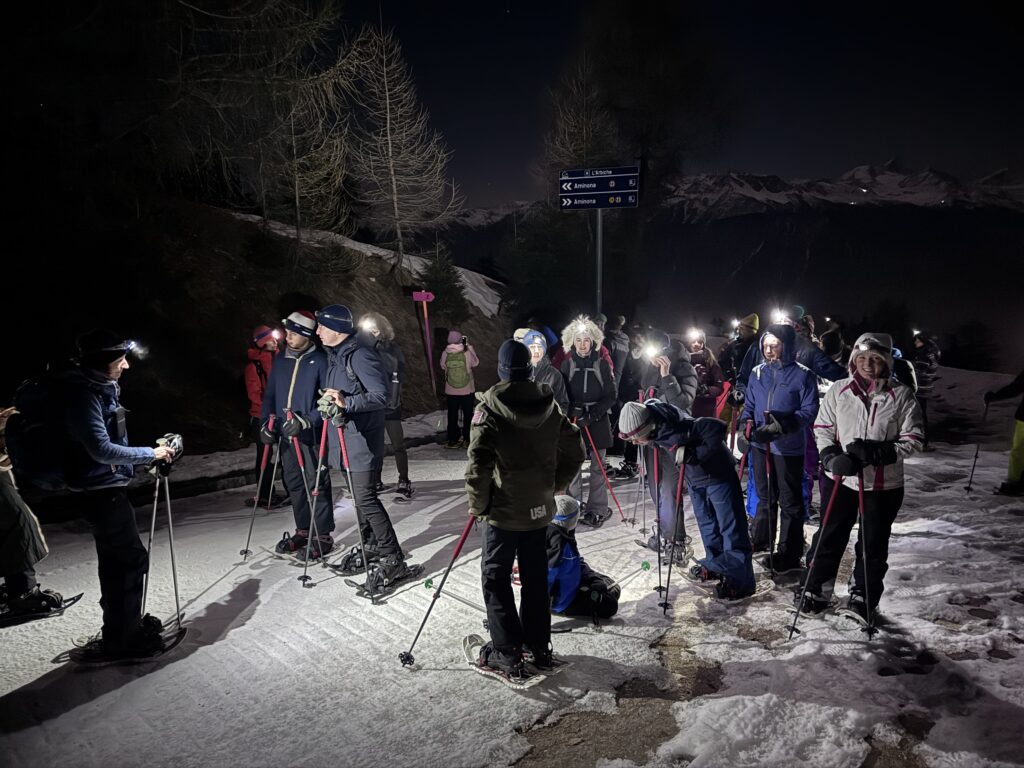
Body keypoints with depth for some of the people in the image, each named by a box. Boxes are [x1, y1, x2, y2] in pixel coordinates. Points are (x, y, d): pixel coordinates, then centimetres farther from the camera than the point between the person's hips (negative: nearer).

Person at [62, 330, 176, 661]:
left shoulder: (100, 387, 8)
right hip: (101, 489, -10)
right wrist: (150, 453, -17)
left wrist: (146, 459, 10)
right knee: (130, 559, -3)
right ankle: (120, 639, 7)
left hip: (104, 487, 10)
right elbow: (102, 449, -24)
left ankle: (124, 625, 33)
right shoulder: (84, 394, -21)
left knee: (117, 560, 19)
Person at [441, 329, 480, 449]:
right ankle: (467, 440, 17)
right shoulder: (467, 353, -17)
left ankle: (453, 440, 15)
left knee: (452, 416, 12)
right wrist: (469, 346, 3)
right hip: (467, 391, -1)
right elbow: (475, 363, 2)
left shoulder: (445, 354, -12)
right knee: (468, 415, 12)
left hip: (451, 391, 1)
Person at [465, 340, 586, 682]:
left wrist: (477, 504, -7)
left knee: (496, 578, 9)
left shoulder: (491, 407, -16)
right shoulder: (549, 405, 0)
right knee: (536, 577, 17)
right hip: (541, 509, 5)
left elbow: (479, 463, -21)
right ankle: (538, 649, 28)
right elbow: (574, 452, 5)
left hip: (504, 510, -5)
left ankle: (508, 656, 11)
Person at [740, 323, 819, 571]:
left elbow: (809, 410, -13)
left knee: (790, 501, 5)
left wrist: (781, 426, -25)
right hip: (760, 445, 6)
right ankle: (762, 540, 36)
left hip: (788, 447, -5)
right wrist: (746, 425, -5)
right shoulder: (758, 373, 6)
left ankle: (789, 554, 14)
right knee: (765, 496, 20)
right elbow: (749, 405, 14)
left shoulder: (802, 375, -11)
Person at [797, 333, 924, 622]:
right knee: (829, 536, 9)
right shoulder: (838, 390, -3)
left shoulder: (901, 395, -6)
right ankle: (813, 589, 24)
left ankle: (863, 596, 30)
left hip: (883, 483, 0)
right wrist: (832, 457, -14)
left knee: (873, 542, 12)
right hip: (840, 478, 1)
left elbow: (914, 438, -3)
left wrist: (880, 452, -19)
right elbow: (822, 428, 3)